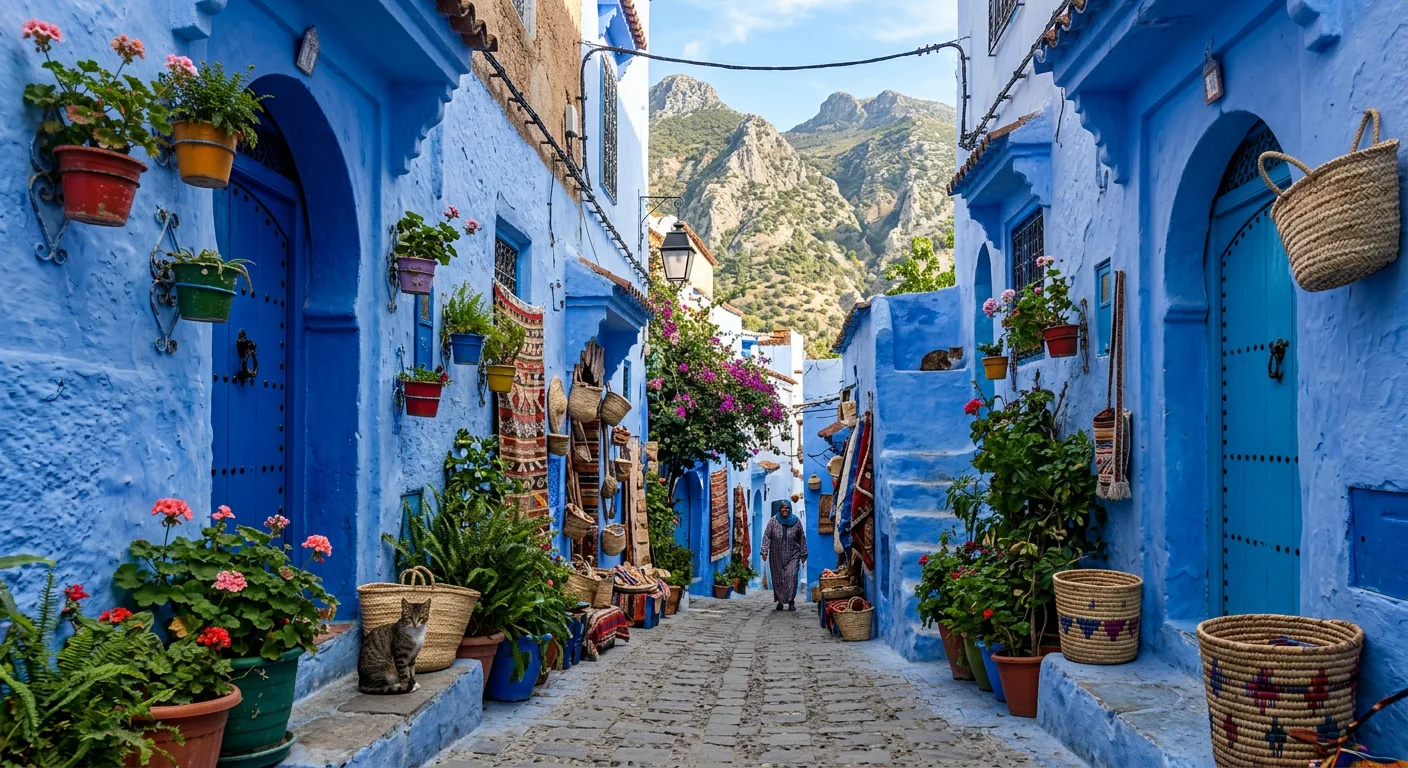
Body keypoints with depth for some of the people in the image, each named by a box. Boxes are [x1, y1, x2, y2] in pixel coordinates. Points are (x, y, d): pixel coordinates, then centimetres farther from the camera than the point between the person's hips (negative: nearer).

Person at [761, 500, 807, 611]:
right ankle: (780, 601, 13)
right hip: (777, 556, 1)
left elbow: (802, 538, 9)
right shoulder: (773, 520, 0)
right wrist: (765, 551, -10)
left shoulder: (796, 520, 2)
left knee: (791, 576, -13)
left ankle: (791, 602, -8)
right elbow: (767, 536, 0)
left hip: (792, 555, -1)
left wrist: (803, 554, 9)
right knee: (778, 578, 3)